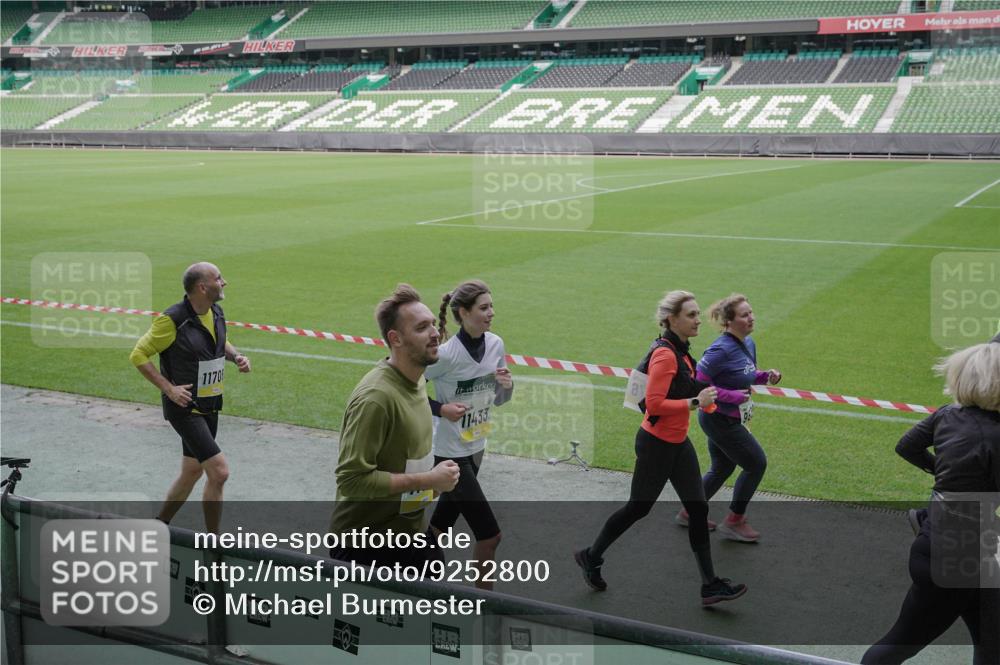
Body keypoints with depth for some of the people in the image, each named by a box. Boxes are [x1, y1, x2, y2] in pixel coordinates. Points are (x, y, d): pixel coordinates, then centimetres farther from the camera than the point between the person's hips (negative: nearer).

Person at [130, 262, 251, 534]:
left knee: (191, 473, 17)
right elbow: (138, 355, -12)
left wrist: (236, 356, 2)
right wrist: (169, 388, -17)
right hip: (184, 407, -8)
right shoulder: (173, 320, -18)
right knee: (219, 471, -13)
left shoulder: (216, 313, 4)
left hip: (209, 407, 8)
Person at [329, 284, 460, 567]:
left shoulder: (417, 379, 4)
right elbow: (351, 479, -28)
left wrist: (434, 479, 5)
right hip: (364, 546, -8)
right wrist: (427, 480, -23)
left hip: (411, 533, 8)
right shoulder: (375, 398, -26)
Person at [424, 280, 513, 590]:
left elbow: (498, 399, 10)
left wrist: (507, 385, -12)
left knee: (442, 522, 21)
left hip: (476, 448, 7)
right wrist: (440, 409, -24)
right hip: (449, 452, -7)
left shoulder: (495, 345, -1)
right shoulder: (446, 354, -22)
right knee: (489, 535, -6)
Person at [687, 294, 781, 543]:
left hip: (728, 420, 9)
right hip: (720, 420, -9)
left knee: (722, 469, 20)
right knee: (756, 464, -1)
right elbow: (697, 382, -25)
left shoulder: (749, 344, 3)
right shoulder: (721, 350, -25)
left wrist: (765, 376, -1)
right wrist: (732, 396, -25)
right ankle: (734, 521, 13)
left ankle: (689, 513, 36)